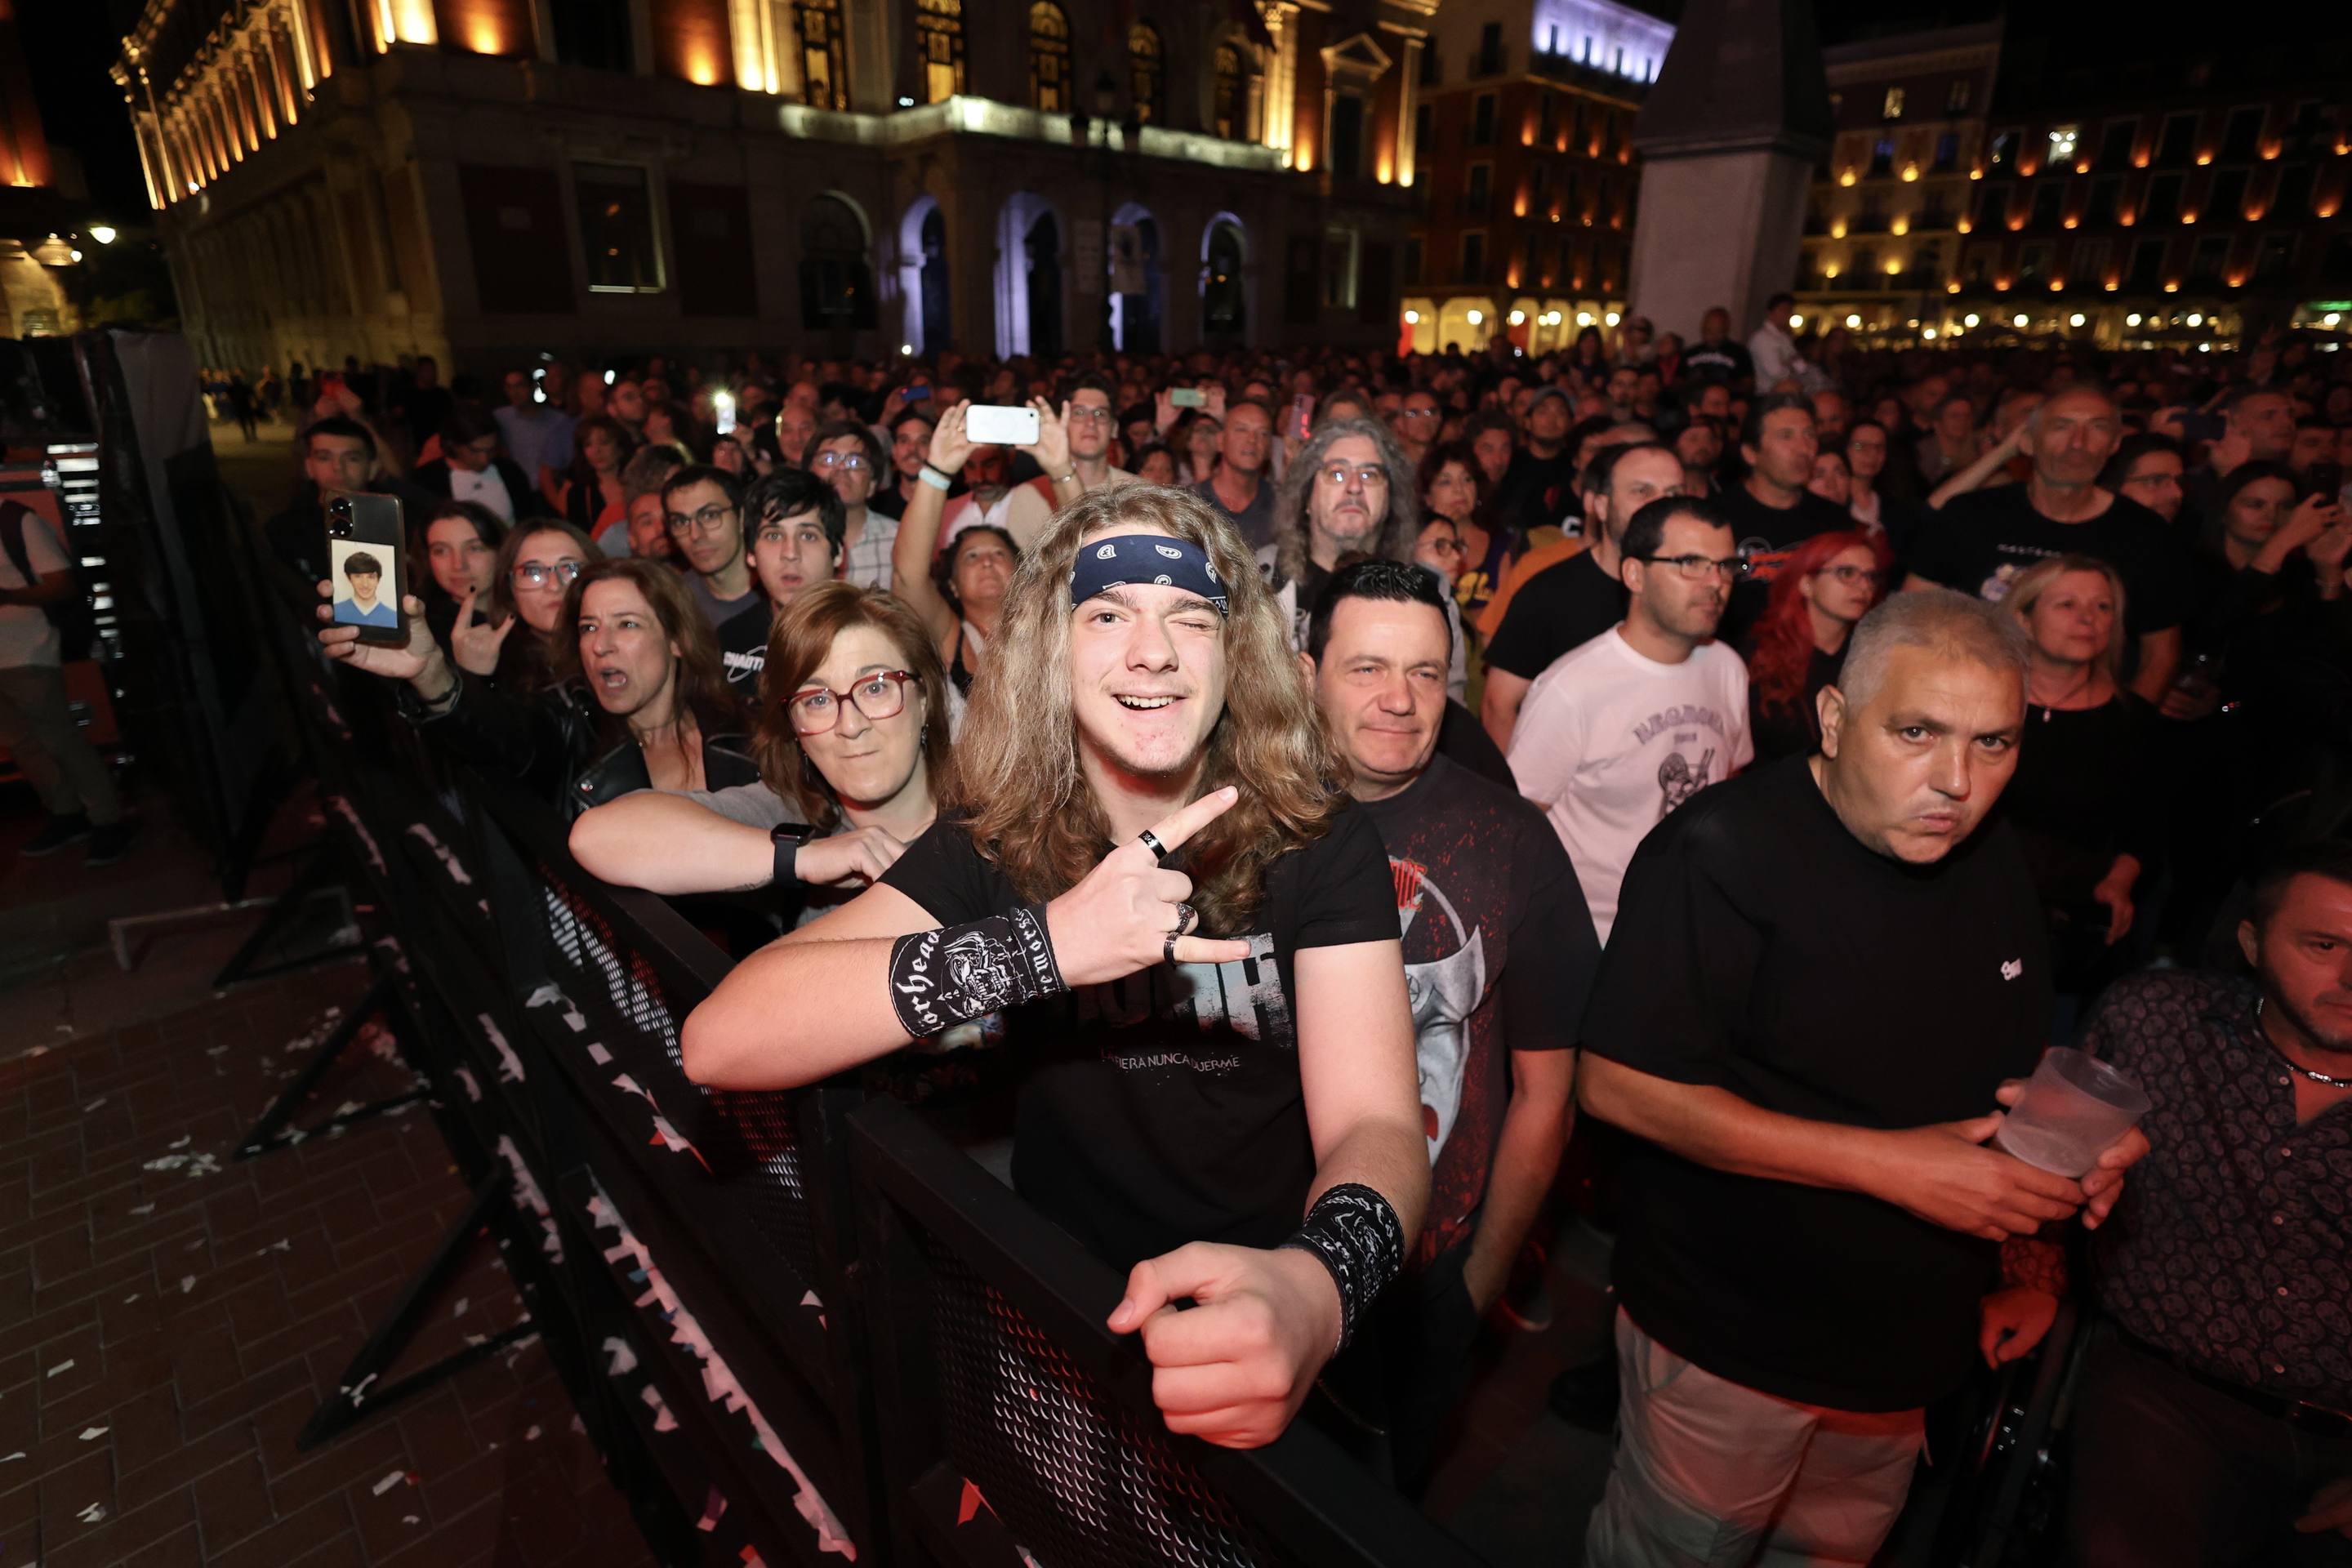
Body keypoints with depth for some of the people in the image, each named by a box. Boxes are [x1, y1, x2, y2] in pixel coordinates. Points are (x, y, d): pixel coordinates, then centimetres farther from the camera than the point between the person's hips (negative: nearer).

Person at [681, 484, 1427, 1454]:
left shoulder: (1319, 841, -9)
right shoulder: (994, 840, -9)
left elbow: (1375, 1124, -18)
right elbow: (717, 1041, -21)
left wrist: (1320, 1283, -41)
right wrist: (1043, 946, -34)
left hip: (1267, 1306, -1)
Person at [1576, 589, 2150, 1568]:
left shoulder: (1995, 868, -1)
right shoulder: (1723, 850, -25)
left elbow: (1997, 1069, 15)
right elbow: (1617, 1082, -28)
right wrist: (1887, 1164, -28)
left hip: (1913, 1341, 7)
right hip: (1728, 1344, -6)